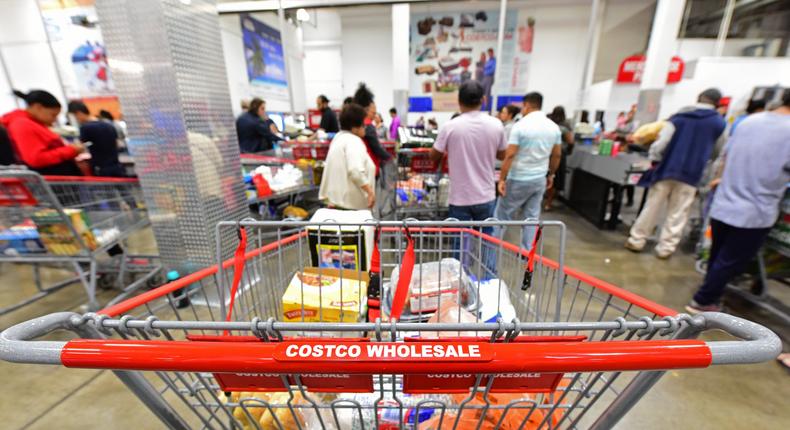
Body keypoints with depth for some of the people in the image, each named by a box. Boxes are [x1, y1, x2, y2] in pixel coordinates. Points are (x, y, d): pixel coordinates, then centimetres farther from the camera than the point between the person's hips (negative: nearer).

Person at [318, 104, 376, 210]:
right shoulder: (353, 141, -16)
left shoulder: (339, 137, 17)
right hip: (350, 202, -10)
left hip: (337, 197, 10)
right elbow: (356, 171, -29)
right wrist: (370, 191, -23)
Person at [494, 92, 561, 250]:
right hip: (540, 179, 6)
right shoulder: (554, 127, 5)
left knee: (503, 214, 8)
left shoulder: (520, 125, -14)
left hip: (519, 179, -6)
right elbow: (556, 156, 11)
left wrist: (502, 179, -14)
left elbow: (509, 155, -18)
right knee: (532, 216, 13)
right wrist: (550, 175, 23)